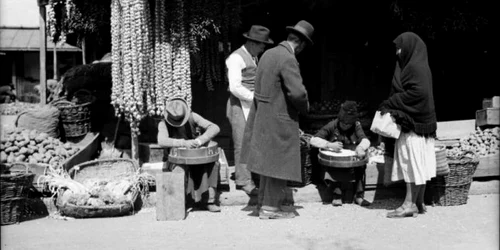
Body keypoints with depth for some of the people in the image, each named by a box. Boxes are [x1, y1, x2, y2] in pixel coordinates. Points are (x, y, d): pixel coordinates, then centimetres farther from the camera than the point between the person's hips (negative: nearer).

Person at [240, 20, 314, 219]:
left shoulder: (269, 53, 8)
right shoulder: (288, 59, -19)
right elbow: (297, 92, -26)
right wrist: (305, 106, -4)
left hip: (262, 117, 9)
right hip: (279, 120, -9)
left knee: (269, 163, 19)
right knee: (280, 164, 3)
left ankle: (264, 204, 28)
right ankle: (271, 207, 10)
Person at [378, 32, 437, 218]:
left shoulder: (415, 67, -12)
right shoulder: (415, 65, 18)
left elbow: (416, 93, -22)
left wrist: (389, 104, -16)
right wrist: (391, 106, 5)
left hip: (413, 122, -10)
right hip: (414, 120, 10)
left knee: (412, 163, -6)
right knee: (418, 165, 9)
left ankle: (410, 204, -3)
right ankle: (418, 203, 14)